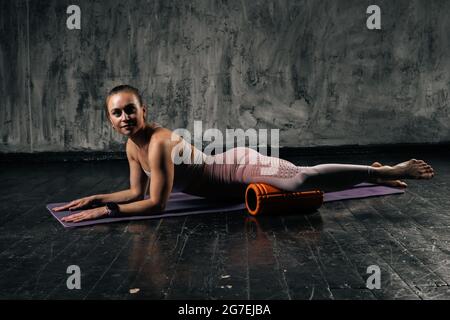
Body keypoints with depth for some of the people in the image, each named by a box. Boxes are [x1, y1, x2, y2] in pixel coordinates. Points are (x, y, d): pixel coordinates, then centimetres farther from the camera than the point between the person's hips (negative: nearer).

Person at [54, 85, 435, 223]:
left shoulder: (159, 142, -28)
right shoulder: (132, 145, -2)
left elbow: (156, 203, -30)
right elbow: (137, 191, 8)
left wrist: (105, 211, -27)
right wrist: (96, 197, 0)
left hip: (242, 170, -7)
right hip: (229, 167, 7)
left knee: (302, 180, -22)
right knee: (299, 176, 17)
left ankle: (389, 171, -8)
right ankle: (376, 174, 33)